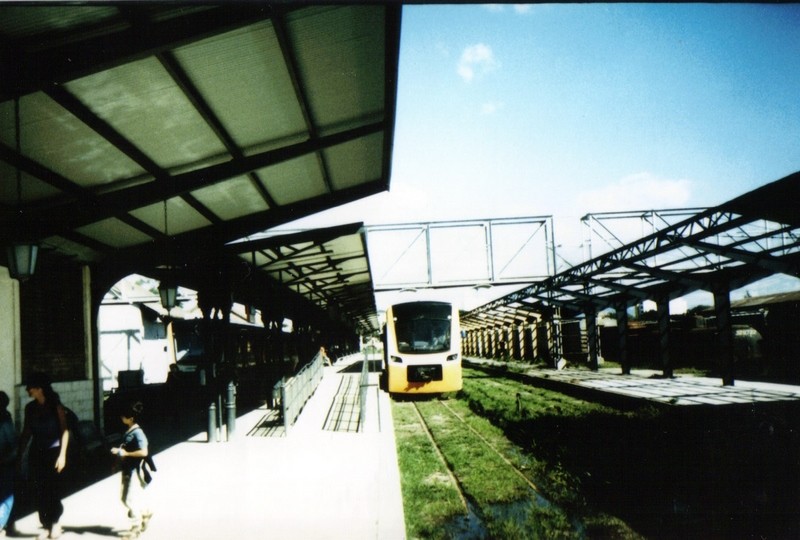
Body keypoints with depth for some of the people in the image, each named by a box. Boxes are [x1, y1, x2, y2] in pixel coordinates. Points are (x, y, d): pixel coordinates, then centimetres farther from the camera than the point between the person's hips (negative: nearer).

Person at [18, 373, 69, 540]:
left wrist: (62, 454, -15)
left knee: (52, 490, -1)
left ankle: (55, 523, 20)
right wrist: (19, 454, 6)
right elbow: (26, 433, 10)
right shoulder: (30, 408, 5)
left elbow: (64, 431, -8)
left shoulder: (56, 406, -6)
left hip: (53, 452, -4)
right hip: (36, 453, 4)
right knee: (38, 492, 2)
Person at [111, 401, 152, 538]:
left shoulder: (137, 432, -20)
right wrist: (119, 451, 4)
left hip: (135, 470, -9)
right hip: (127, 469, 9)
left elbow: (143, 452, -26)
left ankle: (136, 527, 11)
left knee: (131, 499, -2)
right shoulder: (128, 431, 8)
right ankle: (145, 513, 36)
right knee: (126, 498, 17)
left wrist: (125, 453, -20)